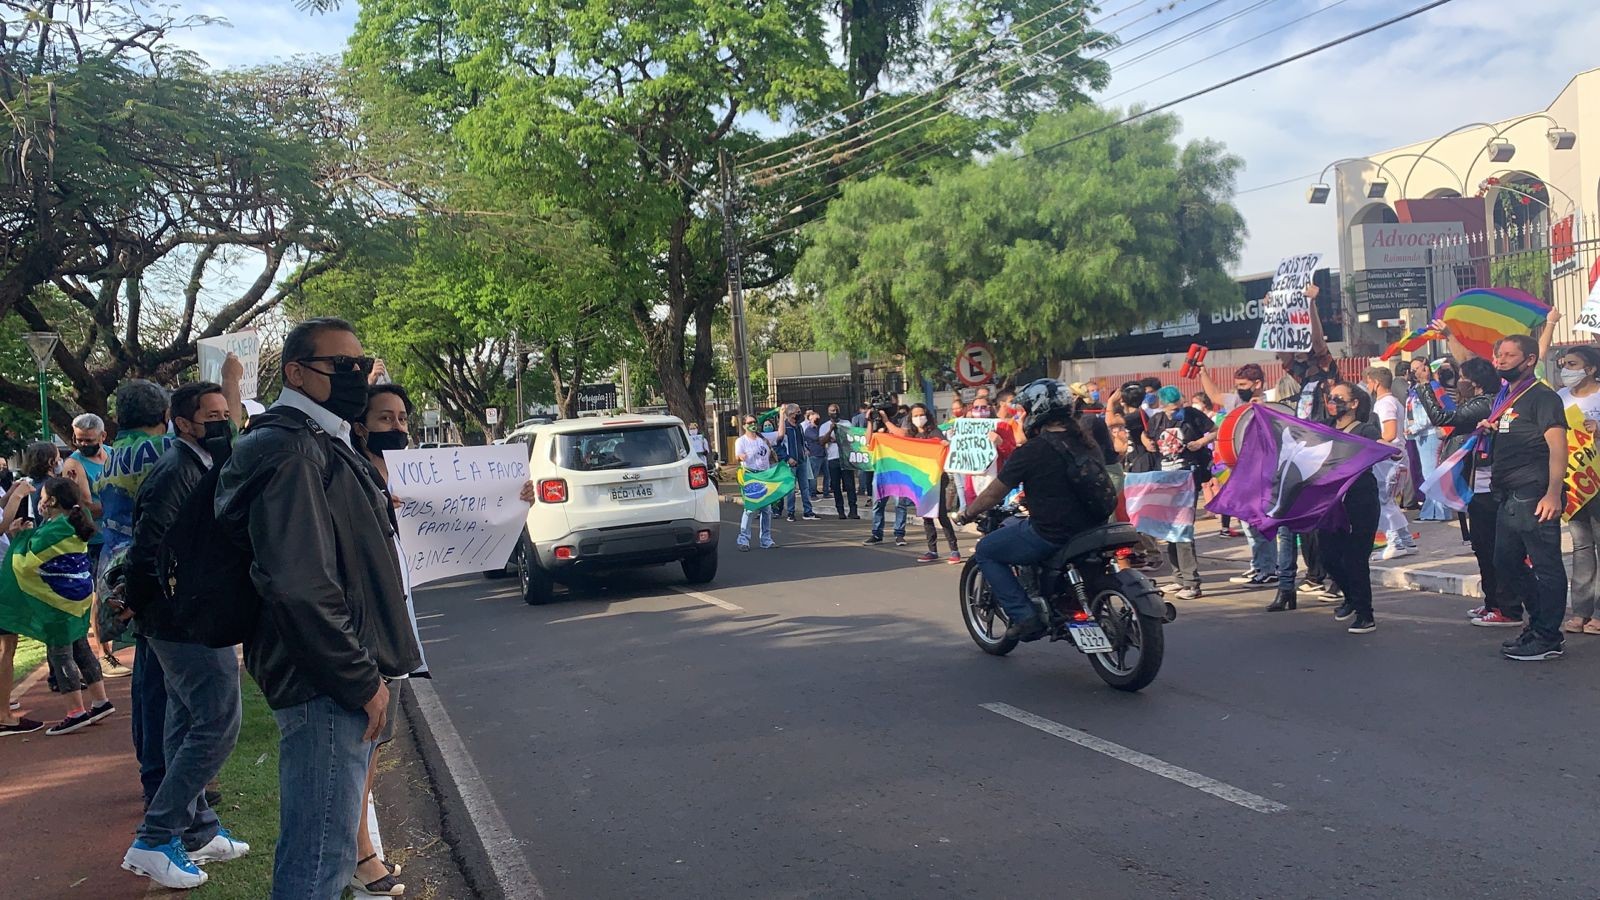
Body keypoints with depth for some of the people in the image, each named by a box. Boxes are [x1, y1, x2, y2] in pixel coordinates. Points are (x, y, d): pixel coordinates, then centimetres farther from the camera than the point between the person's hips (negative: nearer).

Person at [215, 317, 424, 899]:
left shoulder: (323, 446, 18)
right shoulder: (290, 451, -15)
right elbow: (300, 586, -25)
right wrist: (362, 680, -18)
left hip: (342, 680, 11)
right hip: (325, 687, -11)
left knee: (318, 849, 21)